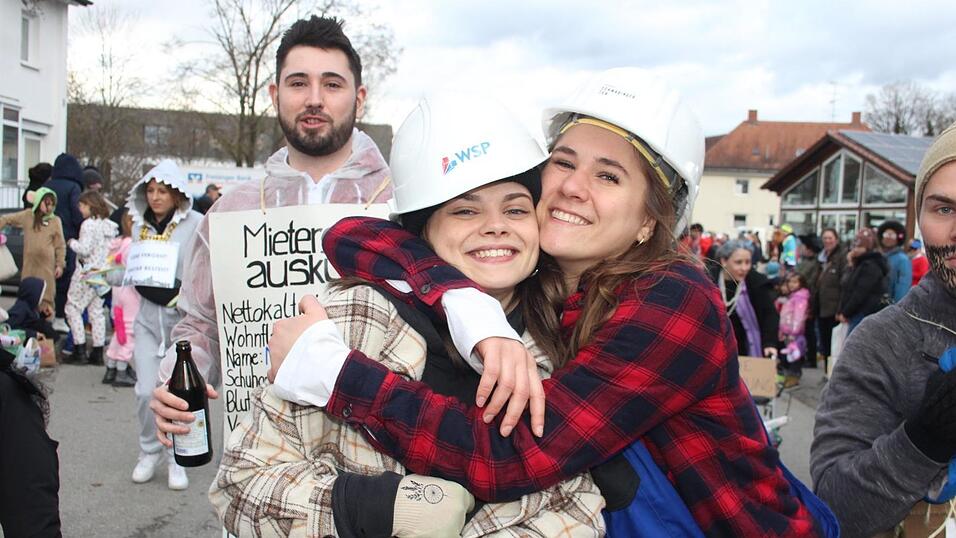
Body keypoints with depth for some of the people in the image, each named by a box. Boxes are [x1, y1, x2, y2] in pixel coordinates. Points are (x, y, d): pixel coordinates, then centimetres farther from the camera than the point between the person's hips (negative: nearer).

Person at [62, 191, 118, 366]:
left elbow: (84, 249, -18)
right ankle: (98, 353, 12)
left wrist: (72, 242, -2)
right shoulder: (109, 225, 10)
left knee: (73, 308, 3)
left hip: (87, 272, -8)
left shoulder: (89, 224, -13)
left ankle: (80, 350, -1)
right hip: (104, 272, 8)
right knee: (97, 311, 11)